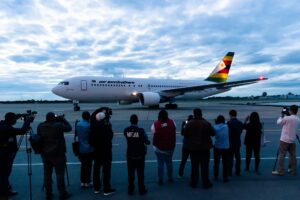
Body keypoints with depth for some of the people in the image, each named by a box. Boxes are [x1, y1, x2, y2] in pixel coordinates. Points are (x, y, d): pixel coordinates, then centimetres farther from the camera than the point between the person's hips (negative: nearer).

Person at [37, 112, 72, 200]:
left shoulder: (40, 126, 0)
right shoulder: (58, 125, -15)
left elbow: (39, 136, 13)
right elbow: (69, 128, -1)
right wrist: (62, 119, 7)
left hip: (45, 154, 6)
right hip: (57, 154, -5)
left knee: (47, 174, 13)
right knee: (60, 174, 3)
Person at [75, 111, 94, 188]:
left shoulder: (78, 124, 0)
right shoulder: (89, 125, -20)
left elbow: (76, 134, 10)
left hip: (80, 148, 6)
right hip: (89, 149, -6)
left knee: (83, 164, 17)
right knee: (88, 165, 6)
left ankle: (82, 182, 24)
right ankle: (87, 182, 12)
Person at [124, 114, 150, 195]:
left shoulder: (126, 130, -10)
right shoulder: (141, 130, -18)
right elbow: (147, 142, -12)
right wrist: (147, 141, 9)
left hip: (130, 155, 2)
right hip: (140, 155, -2)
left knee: (130, 173, 15)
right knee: (140, 173, 12)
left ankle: (130, 190, 27)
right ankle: (141, 190, 24)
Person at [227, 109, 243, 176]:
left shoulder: (229, 123, -17)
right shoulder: (240, 123, 2)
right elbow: (241, 131, 8)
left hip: (231, 142, -5)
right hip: (238, 142, 5)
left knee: (230, 157, 2)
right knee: (237, 157, 12)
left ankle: (229, 172, 7)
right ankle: (238, 172, 19)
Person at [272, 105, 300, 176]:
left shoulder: (287, 118, -15)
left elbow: (278, 122, -1)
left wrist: (281, 116, 13)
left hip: (285, 140, -7)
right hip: (293, 140, 7)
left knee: (281, 155, -2)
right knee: (292, 155, 13)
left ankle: (280, 171, 0)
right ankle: (293, 170, 21)